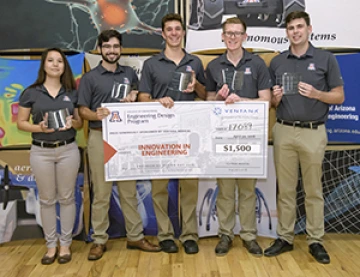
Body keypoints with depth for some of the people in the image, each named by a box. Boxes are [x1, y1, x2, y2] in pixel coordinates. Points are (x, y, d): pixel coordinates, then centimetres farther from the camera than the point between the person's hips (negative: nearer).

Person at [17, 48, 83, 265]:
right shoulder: (31, 93, 0)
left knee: (67, 198, 6)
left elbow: (81, 122, 9)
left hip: (68, 150, 1)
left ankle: (66, 244, 19)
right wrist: (40, 128, -17)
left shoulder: (72, 93, 5)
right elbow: (21, 123, 1)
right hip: (41, 151, -1)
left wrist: (72, 122, -13)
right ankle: (51, 245, 21)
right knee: (47, 199, 8)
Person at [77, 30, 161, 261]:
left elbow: (140, 97, 21)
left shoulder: (130, 73, 11)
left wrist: (135, 97, -1)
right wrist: (96, 115, -22)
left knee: (129, 190, 9)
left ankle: (135, 237, 18)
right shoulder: (90, 77, 1)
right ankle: (100, 240, 13)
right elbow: (83, 110, -2)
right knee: (101, 192, 2)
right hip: (100, 137, -3)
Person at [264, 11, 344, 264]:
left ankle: (316, 241, 18)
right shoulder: (277, 62, 8)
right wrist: (276, 97, -11)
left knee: (313, 190, 6)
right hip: (284, 132, 3)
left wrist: (316, 94, -17)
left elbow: (339, 97, 0)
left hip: (313, 132, -2)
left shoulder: (326, 59, 0)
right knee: (285, 188, 8)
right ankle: (285, 238, 19)